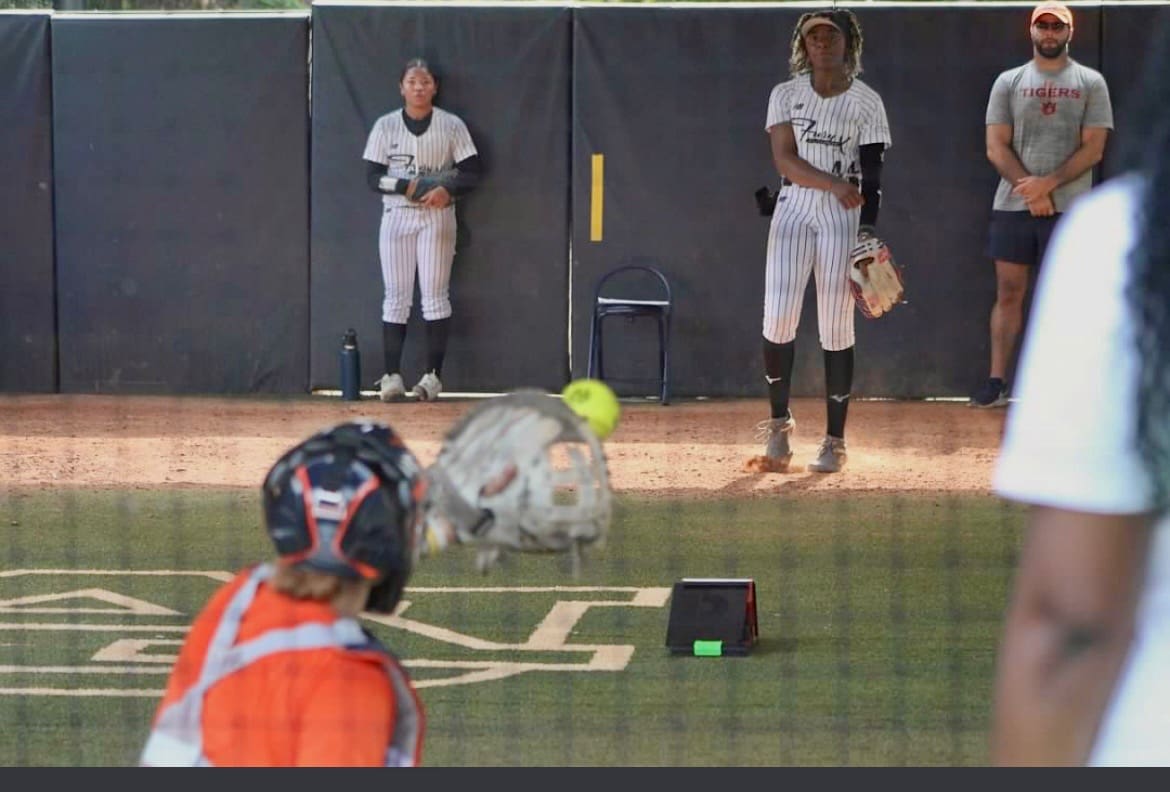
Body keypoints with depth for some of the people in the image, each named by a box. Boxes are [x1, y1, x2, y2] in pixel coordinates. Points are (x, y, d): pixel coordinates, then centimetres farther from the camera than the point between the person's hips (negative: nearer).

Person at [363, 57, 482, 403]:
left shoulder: (451, 126, 2)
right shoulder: (386, 126, 4)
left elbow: (473, 171, -1)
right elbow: (373, 177, -1)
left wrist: (448, 189, -19)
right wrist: (408, 186, -16)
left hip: (437, 216, -1)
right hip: (397, 216, 1)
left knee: (434, 294, -3)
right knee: (395, 296, -1)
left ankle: (433, 375, -1)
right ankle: (392, 376, 0)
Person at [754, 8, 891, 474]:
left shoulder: (867, 102, 3)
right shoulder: (786, 96, 7)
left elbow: (872, 176, -2)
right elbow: (785, 160, -5)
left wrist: (866, 235, -13)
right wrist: (835, 183, -19)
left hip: (843, 216, -1)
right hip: (794, 208, 1)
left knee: (836, 330, -3)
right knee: (778, 319, -9)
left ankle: (834, 441, 4)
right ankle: (779, 423, 9)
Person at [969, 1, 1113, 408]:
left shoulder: (1090, 83, 4)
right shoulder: (1009, 82, 8)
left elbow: (1092, 149, -3)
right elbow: (996, 148, 2)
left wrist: (1047, 184, -13)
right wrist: (1030, 191, -10)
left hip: (1068, 208, -1)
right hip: (1012, 205, 1)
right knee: (1008, 293, 3)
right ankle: (997, 382, 6)